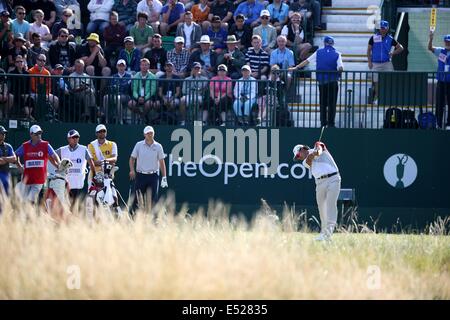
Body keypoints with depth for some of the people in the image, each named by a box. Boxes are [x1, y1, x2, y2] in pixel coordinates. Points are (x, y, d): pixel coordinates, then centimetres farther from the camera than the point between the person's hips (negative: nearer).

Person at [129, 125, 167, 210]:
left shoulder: (158, 146, 4)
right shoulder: (139, 145, 4)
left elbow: (161, 162, 6)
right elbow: (132, 158, 6)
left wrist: (164, 177, 0)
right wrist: (132, 170, -11)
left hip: (153, 176, 0)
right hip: (140, 175, 0)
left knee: (153, 199, -2)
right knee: (138, 199, -2)